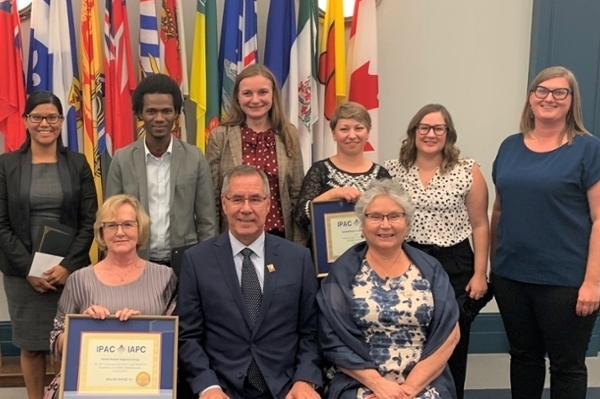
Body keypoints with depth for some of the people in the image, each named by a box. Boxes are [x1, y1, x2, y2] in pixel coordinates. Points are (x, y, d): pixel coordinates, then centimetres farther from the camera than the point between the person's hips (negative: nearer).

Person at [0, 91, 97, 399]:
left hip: (70, 270, 0)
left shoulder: (78, 164, 4)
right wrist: (28, 268, -10)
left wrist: (67, 265, -11)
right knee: (30, 345, 7)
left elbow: (90, 222, 0)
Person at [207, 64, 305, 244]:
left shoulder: (289, 135, 2)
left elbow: (297, 193, 5)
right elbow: (211, 196, -1)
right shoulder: (220, 136, -4)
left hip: (279, 236, 2)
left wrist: (299, 244, 2)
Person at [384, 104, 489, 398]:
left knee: (452, 348, 7)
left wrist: (479, 274, -3)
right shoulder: (393, 171, 3)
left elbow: (480, 226, 1)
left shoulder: (468, 171, -1)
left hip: (455, 267, -1)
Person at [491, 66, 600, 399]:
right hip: (511, 276, 5)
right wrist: (493, 264, 12)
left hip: (565, 281, -4)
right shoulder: (510, 147, 8)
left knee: (567, 364, 9)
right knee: (523, 356, 18)